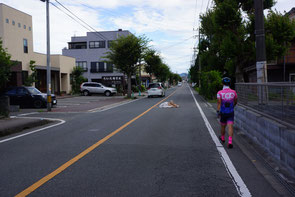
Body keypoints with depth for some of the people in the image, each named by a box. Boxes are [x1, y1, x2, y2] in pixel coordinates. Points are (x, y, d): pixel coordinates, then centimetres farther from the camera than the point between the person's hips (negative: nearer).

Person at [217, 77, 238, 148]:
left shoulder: (220, 93, -10)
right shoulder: (233, 92, -3)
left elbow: (219, 102, -20)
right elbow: (235, 102, 11)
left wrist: (218, 112, -22)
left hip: (223, 113, 0)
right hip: (231, 113, 0)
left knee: (223, 126, 18)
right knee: (230, 127, -4)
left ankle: (222, 138, 41)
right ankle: (230, 142, -18)